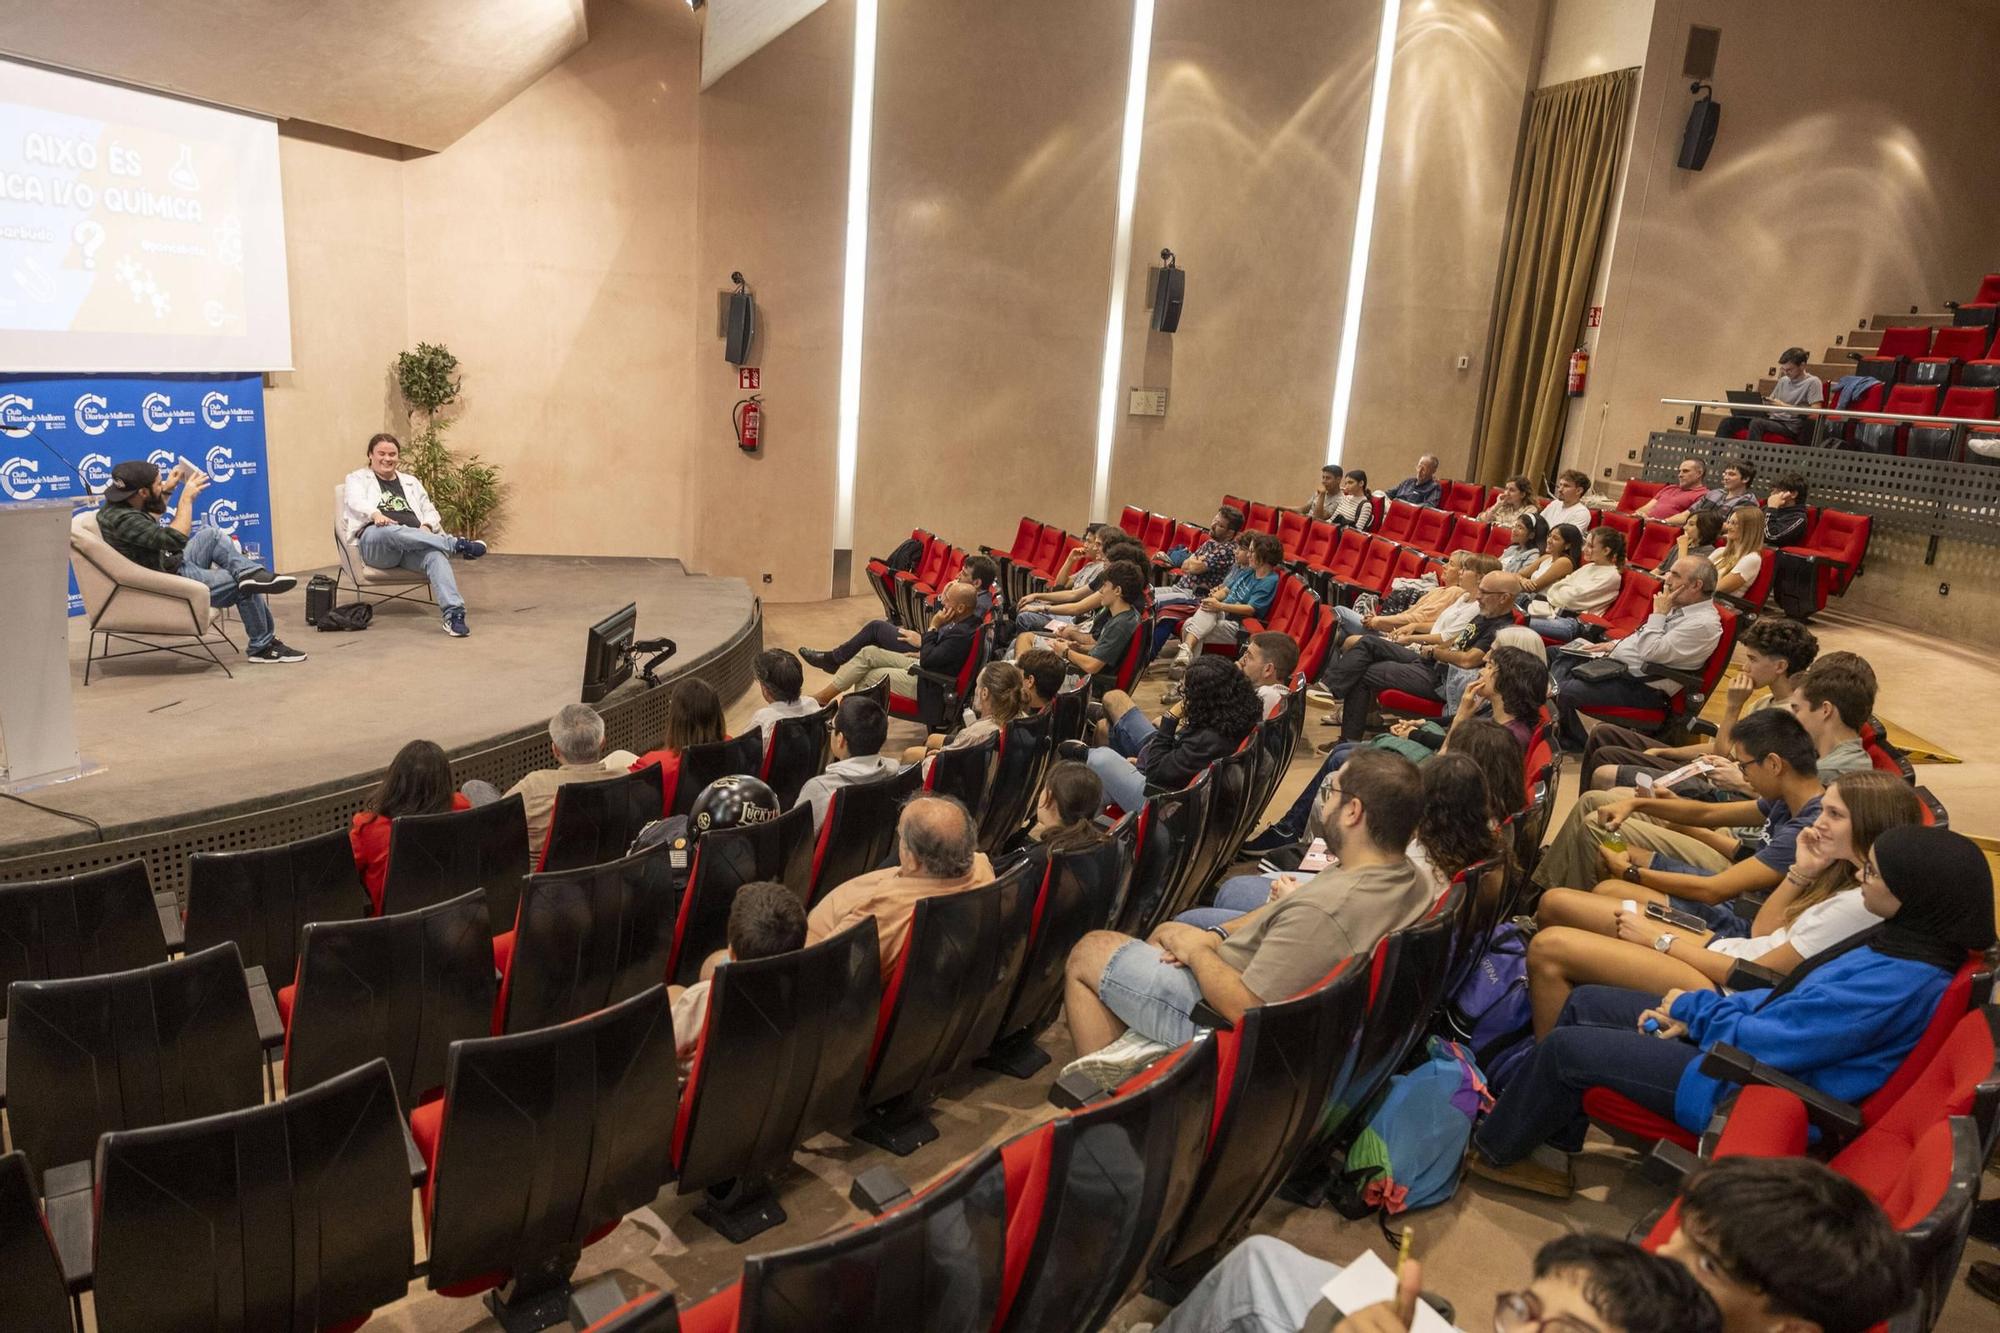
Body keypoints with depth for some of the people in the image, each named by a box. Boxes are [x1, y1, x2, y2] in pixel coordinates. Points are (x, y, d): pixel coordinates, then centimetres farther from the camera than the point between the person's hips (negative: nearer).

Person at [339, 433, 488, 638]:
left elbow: (430, 511, 26)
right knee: (392, 531, -42)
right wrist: (375, 514, -25)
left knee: (435, 554, -35)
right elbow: (355, 502, -1)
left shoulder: (411, 482, 31)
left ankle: (453, 614, -53)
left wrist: (427, 525, 0)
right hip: (375, 541, -2)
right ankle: (457, 545, -37)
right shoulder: (357, 478, 20)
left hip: (413, 545, 3)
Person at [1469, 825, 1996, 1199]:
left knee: (1565, 1047, -8)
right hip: (1761, 1043, 10)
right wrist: (1696, 1014, 0)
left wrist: (1693, 1008, -8)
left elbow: (1764, 1041, -27)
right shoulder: (1910, 941, 1)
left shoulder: (1902, 983, -30)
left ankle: (1493, 1150, 16)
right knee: (1587, 1003, 10)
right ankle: (1533, 1130, 20)